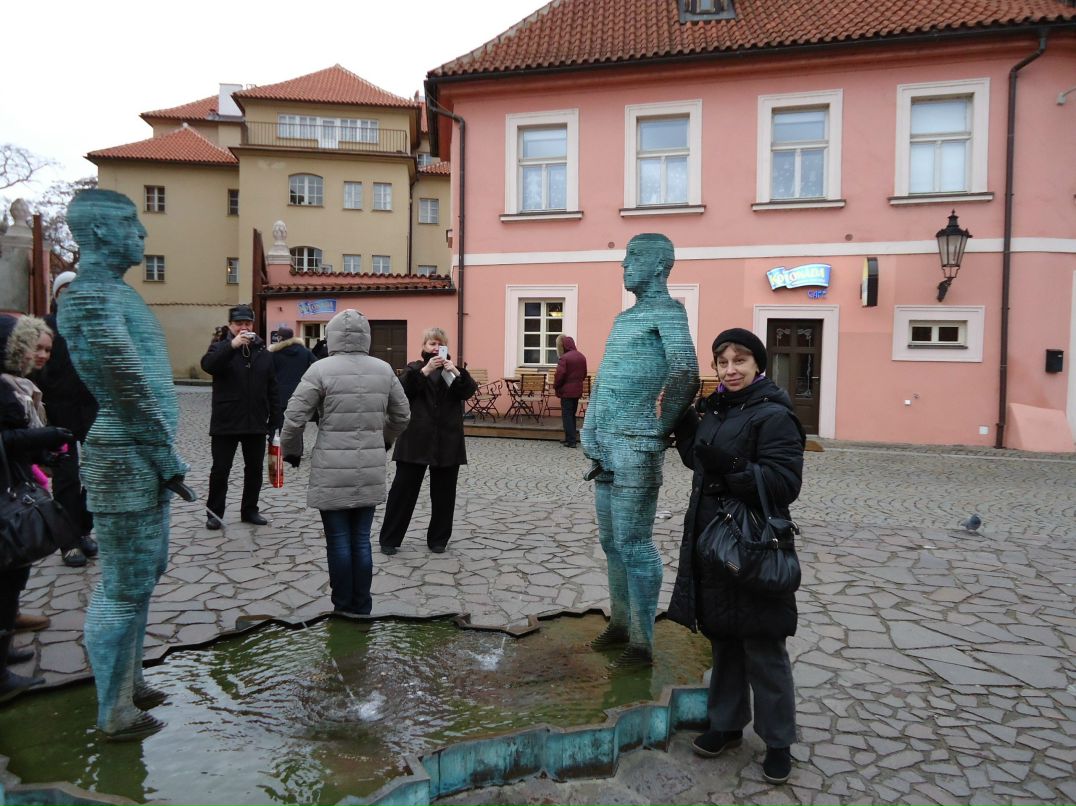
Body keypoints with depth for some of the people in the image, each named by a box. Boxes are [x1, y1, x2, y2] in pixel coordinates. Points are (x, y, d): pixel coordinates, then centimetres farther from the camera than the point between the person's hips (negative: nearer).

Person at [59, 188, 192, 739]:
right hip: (129, 464, -10)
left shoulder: (114, 291, 16)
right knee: (124, 590, 1)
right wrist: (169, 460, -14)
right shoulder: (90, 296, -16)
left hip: (145, 461, 10)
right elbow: (128, 390, -20)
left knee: (143, 577, 20)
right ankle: (115, 713, 16)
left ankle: (129, 682, 35)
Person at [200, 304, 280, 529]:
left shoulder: (264, 353, 9)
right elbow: (208, 364, -23)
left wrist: (274, 421, 6)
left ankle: (249, 510, 24)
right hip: (225, 424, -3)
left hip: (256, 424, 3)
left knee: (254, 469, 11)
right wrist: (232, 345, -35)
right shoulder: (220, 348, 1)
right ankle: (214, 513, 16)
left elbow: (272, 390, 10)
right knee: (220, 470, 3)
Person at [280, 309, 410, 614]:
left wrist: (291, 451, 10)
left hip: (332, 472, -3)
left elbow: (294, 417, -8)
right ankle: (361, 610, 20)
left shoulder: (321, 369, -9)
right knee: (361, 541, 12)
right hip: (370, 470, 4)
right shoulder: (384, 370, 3)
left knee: (339, 542, 6)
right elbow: (402, 415, 14)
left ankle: (343, 610, 15)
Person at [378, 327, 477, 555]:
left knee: (443, 492, 7)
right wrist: (425, 370, -23)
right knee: (403, 489, 2)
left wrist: (455, 372, -22)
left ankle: (438, 539, 20)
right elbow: (402, 389, -13)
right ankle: (389, 539, 11)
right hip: (415, 439, -2)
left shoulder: (454, 370, 11)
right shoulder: (414, 368, 7)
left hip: (447, 440, 2)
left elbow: (468, 391, -6)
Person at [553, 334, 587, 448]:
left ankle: (571, 441, -3)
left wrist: (555, 386, -4)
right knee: (572, 415, 17)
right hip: (578, 391, 7)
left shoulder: (564, 358, -16)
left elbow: (559, 375, -19)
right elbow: (584, 374, 14)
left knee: (567, 415, -1)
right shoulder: (582, 357, 8)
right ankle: (570, 437, 23)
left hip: (566, 391, -7)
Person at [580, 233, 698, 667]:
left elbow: (685, 375, -20)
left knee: (633, 544, -4)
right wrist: (591, 436, 12)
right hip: (607, 446, 9)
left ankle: (642, 643, 8)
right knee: (611, 541, 15)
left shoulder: (667, 312, -6)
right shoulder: (623, 318, 20)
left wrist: (660, 430, -12)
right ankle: (620, 623, 30)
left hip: (635, 447, -8)